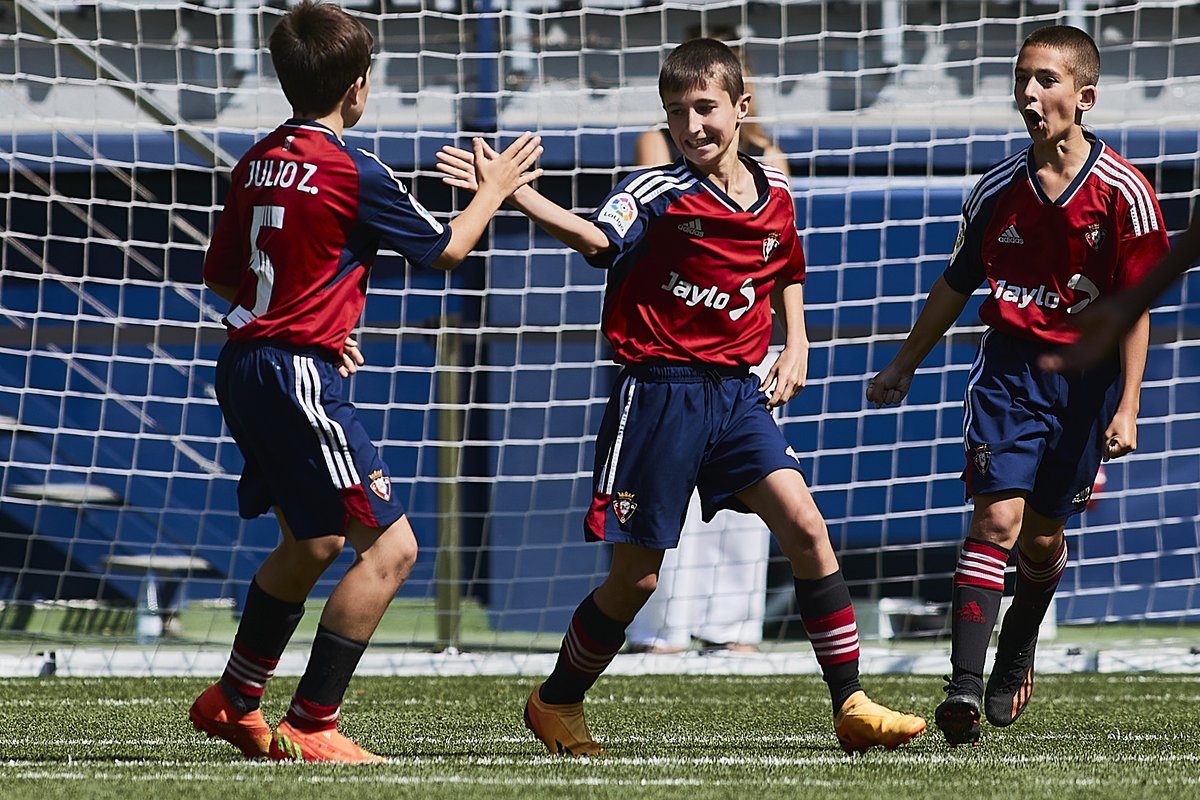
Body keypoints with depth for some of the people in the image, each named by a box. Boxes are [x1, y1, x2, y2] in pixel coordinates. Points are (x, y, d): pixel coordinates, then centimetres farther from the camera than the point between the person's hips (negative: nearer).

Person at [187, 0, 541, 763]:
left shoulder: (257, 162, 8)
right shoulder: (355, 174, -14)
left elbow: (222, 276, 17)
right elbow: (447, 248, -1)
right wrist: (495, 188, 17)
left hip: (246, 368, 9)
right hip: (300, 378, -9)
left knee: (311, 543, 24)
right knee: (390, 546, -6)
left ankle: (234, 701, 32)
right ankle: (311, 728, -7)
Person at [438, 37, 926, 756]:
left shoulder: (776, 196, 7)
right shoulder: (659, 193, -9)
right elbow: (597, 238, -28)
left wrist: (795, 345, 12)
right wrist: (513, 192, -41)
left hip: (739, 392, 4)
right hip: (660, 393, -4)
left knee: (805, 528, -11)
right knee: (635, 576, 1)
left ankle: (851, 705, -4)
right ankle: (556, 703, 23)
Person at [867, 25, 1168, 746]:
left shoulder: (1123, 193, -8)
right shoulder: (998, 190, 0)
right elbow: (958, 284, 14)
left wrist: (1126, 406, -11)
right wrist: (905, 366, 21)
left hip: (1087, 374, -1)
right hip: (1010, 366, 1)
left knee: (1043, 536, 10)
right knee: (999, 517, -15)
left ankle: (1017, 659, 37)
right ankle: (965, 687, -21)